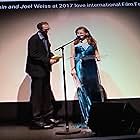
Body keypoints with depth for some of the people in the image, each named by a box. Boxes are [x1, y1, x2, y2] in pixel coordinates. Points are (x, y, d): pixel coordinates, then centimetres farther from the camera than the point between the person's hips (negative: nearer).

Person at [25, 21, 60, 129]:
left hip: (45, 70, 9)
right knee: (37, 95, -2)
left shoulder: (45, 37, 12)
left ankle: (48, 117, 25)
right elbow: (33, 55, -20)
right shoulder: (34, 39, -13)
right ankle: (37, 120, 7)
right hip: (37, 70, -9)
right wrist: (48, 60, -23)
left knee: (46, 93, 14)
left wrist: (52, 56, 1)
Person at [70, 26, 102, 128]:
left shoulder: (92, 42, 12)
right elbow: (72, 57, 6)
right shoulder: (74, 43, 10)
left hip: (91, 66, 1)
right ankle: (86, 118, 1)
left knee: (94, 90, 2)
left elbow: (96, 53, 15)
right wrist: (73, 68, -5)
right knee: (82, 92, -4)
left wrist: (97, 57, -7)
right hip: (80, 67, -1)